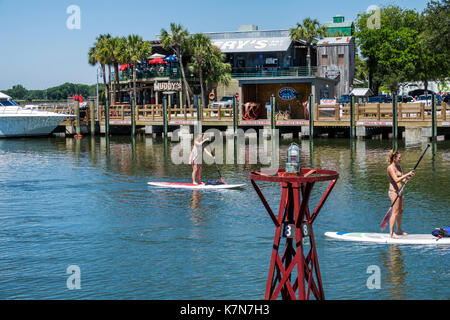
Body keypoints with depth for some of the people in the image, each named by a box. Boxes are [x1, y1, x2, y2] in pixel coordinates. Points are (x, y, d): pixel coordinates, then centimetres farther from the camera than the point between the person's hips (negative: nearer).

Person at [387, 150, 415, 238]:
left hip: (399, 191, 9)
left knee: (400, 211, 15)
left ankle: (399, 230, 27)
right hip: (394, 191, -9)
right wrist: (407, 174, -23)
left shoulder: (399, 167, 13)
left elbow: (403, 180, 13)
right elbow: (396, 180, -24)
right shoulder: (390, 168, -14)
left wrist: (409, 177, -7)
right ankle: (391, 233, -7)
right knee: (395, 212, -9)